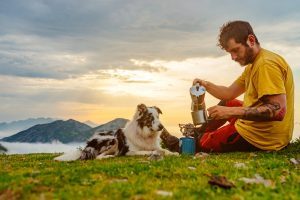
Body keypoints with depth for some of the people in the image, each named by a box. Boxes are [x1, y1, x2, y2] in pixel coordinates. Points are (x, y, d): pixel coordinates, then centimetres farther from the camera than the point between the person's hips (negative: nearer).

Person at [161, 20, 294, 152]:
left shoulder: (267, 63, -21)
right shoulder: (253, 65, 12)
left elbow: (278, 110, -28)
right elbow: (229, 93, 16)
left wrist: (232, 112, -28)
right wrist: (206, 85, -1)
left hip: (261, 137, -10)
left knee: (202, 142, 3)